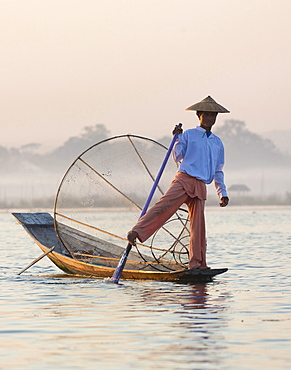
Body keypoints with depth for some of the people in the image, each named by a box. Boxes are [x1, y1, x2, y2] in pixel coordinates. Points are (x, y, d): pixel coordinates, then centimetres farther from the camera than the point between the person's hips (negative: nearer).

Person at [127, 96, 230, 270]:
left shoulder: (218, 142, 22)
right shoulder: (188, 135, 11)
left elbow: (218, 171, 26)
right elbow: (178, 157, 4)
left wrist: (223, 193, 21)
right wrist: (178, 139, -7)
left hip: (200, 187, 3)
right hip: (184, 179, -3)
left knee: (199, 226, -3)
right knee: (163, 206, -23)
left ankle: (197, 264, -1)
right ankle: (137, 232, -26)